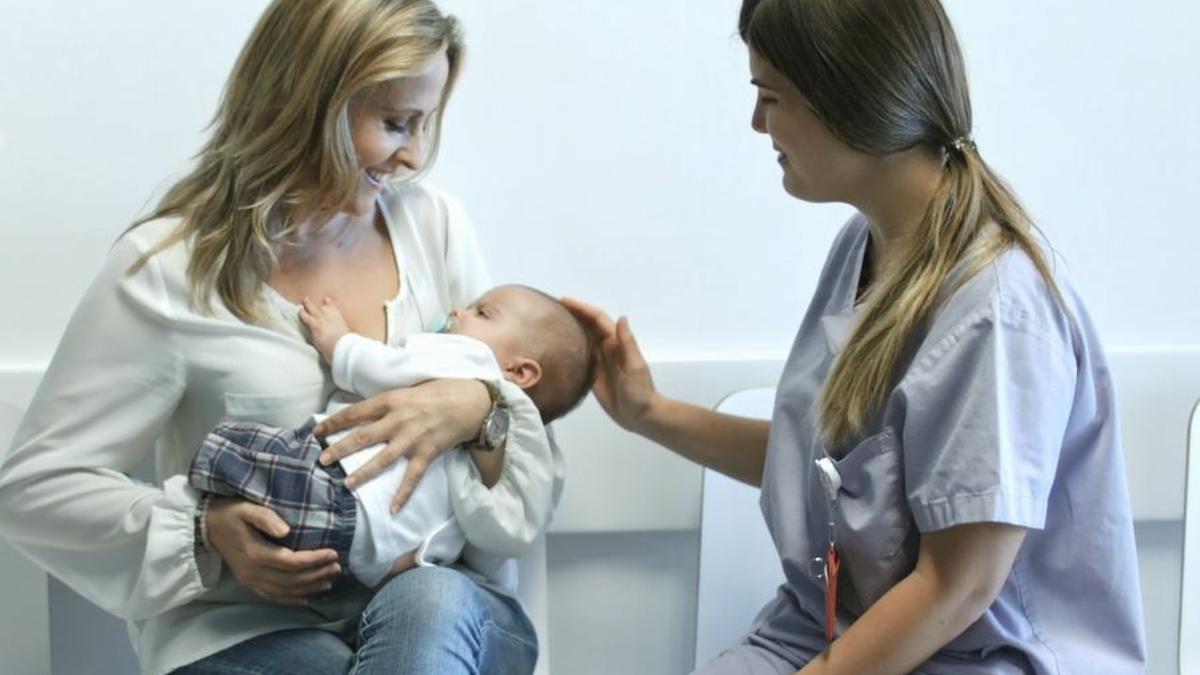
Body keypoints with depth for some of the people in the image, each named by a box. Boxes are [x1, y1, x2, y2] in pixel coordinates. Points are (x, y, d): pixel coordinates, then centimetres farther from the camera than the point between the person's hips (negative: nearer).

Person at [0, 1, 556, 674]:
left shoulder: (434, 225, 7)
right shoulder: (169, 270, -4)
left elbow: (537, 475, 10)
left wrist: (476, 408, -14)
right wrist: (206, 533, -18)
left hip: (448, 599, 3)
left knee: (431, 606, -33)